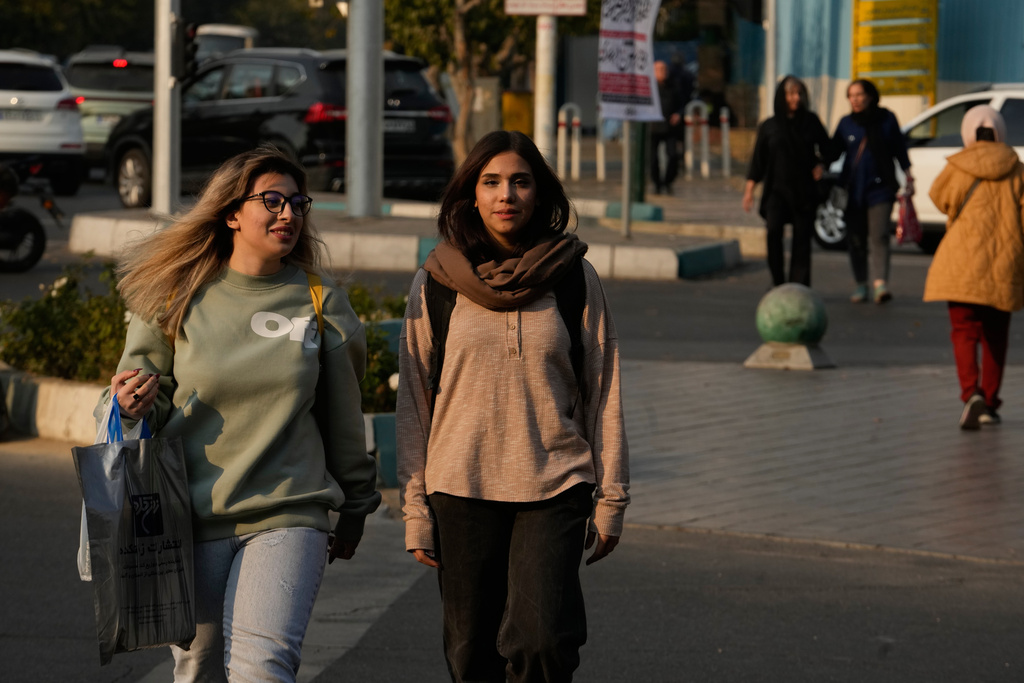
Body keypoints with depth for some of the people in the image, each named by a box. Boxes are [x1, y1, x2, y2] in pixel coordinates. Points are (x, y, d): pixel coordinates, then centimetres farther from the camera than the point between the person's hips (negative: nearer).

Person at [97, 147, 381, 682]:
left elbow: (342, 411, 14)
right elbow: (143, 391, 10)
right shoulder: (173, 296, 2)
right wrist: (131, 405, -15)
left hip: (287, 518, -1)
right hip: (191, 515, 1)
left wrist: (354, 505, 23)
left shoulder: (320, 302, 4)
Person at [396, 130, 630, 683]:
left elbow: (603, 393, 7)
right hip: (461, 488, 1)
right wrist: (415, 510, 2)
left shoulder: (573, 278, 3)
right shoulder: (436, 284, 3)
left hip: (554, 490, -1)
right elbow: (414, 403, 6)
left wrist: (610, 497, 5)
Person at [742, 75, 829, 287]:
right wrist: (749, 190, 2)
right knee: (773, 230, -21)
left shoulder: (810, 121, 7)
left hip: (804, 190, 1)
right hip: (777, 189, -1)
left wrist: (821, 165, -1)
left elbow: (826, 148, 18)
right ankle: (778, 282, -11)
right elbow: (758, 161, 7)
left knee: (802, 238, -2)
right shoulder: (769, 127, 5)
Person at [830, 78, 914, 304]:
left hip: (880, 187, -2)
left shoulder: (886, 119, 3)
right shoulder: (846, 123, 7)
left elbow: (899, 150, 9)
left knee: (879, 236, -14)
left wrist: (908, 177, 7)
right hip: (853, 188, 2)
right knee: (856, 238, 5)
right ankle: (861, 285, 18)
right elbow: (833, 151, 5)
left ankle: (880, 283, -23)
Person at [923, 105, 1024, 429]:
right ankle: (990, 404, 18)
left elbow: (939, 199, 14)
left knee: (965, 332, -3)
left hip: (963, 265, -2)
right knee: (996, 336, 16)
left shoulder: (956, 170, -4)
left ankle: (972, 394, -25)